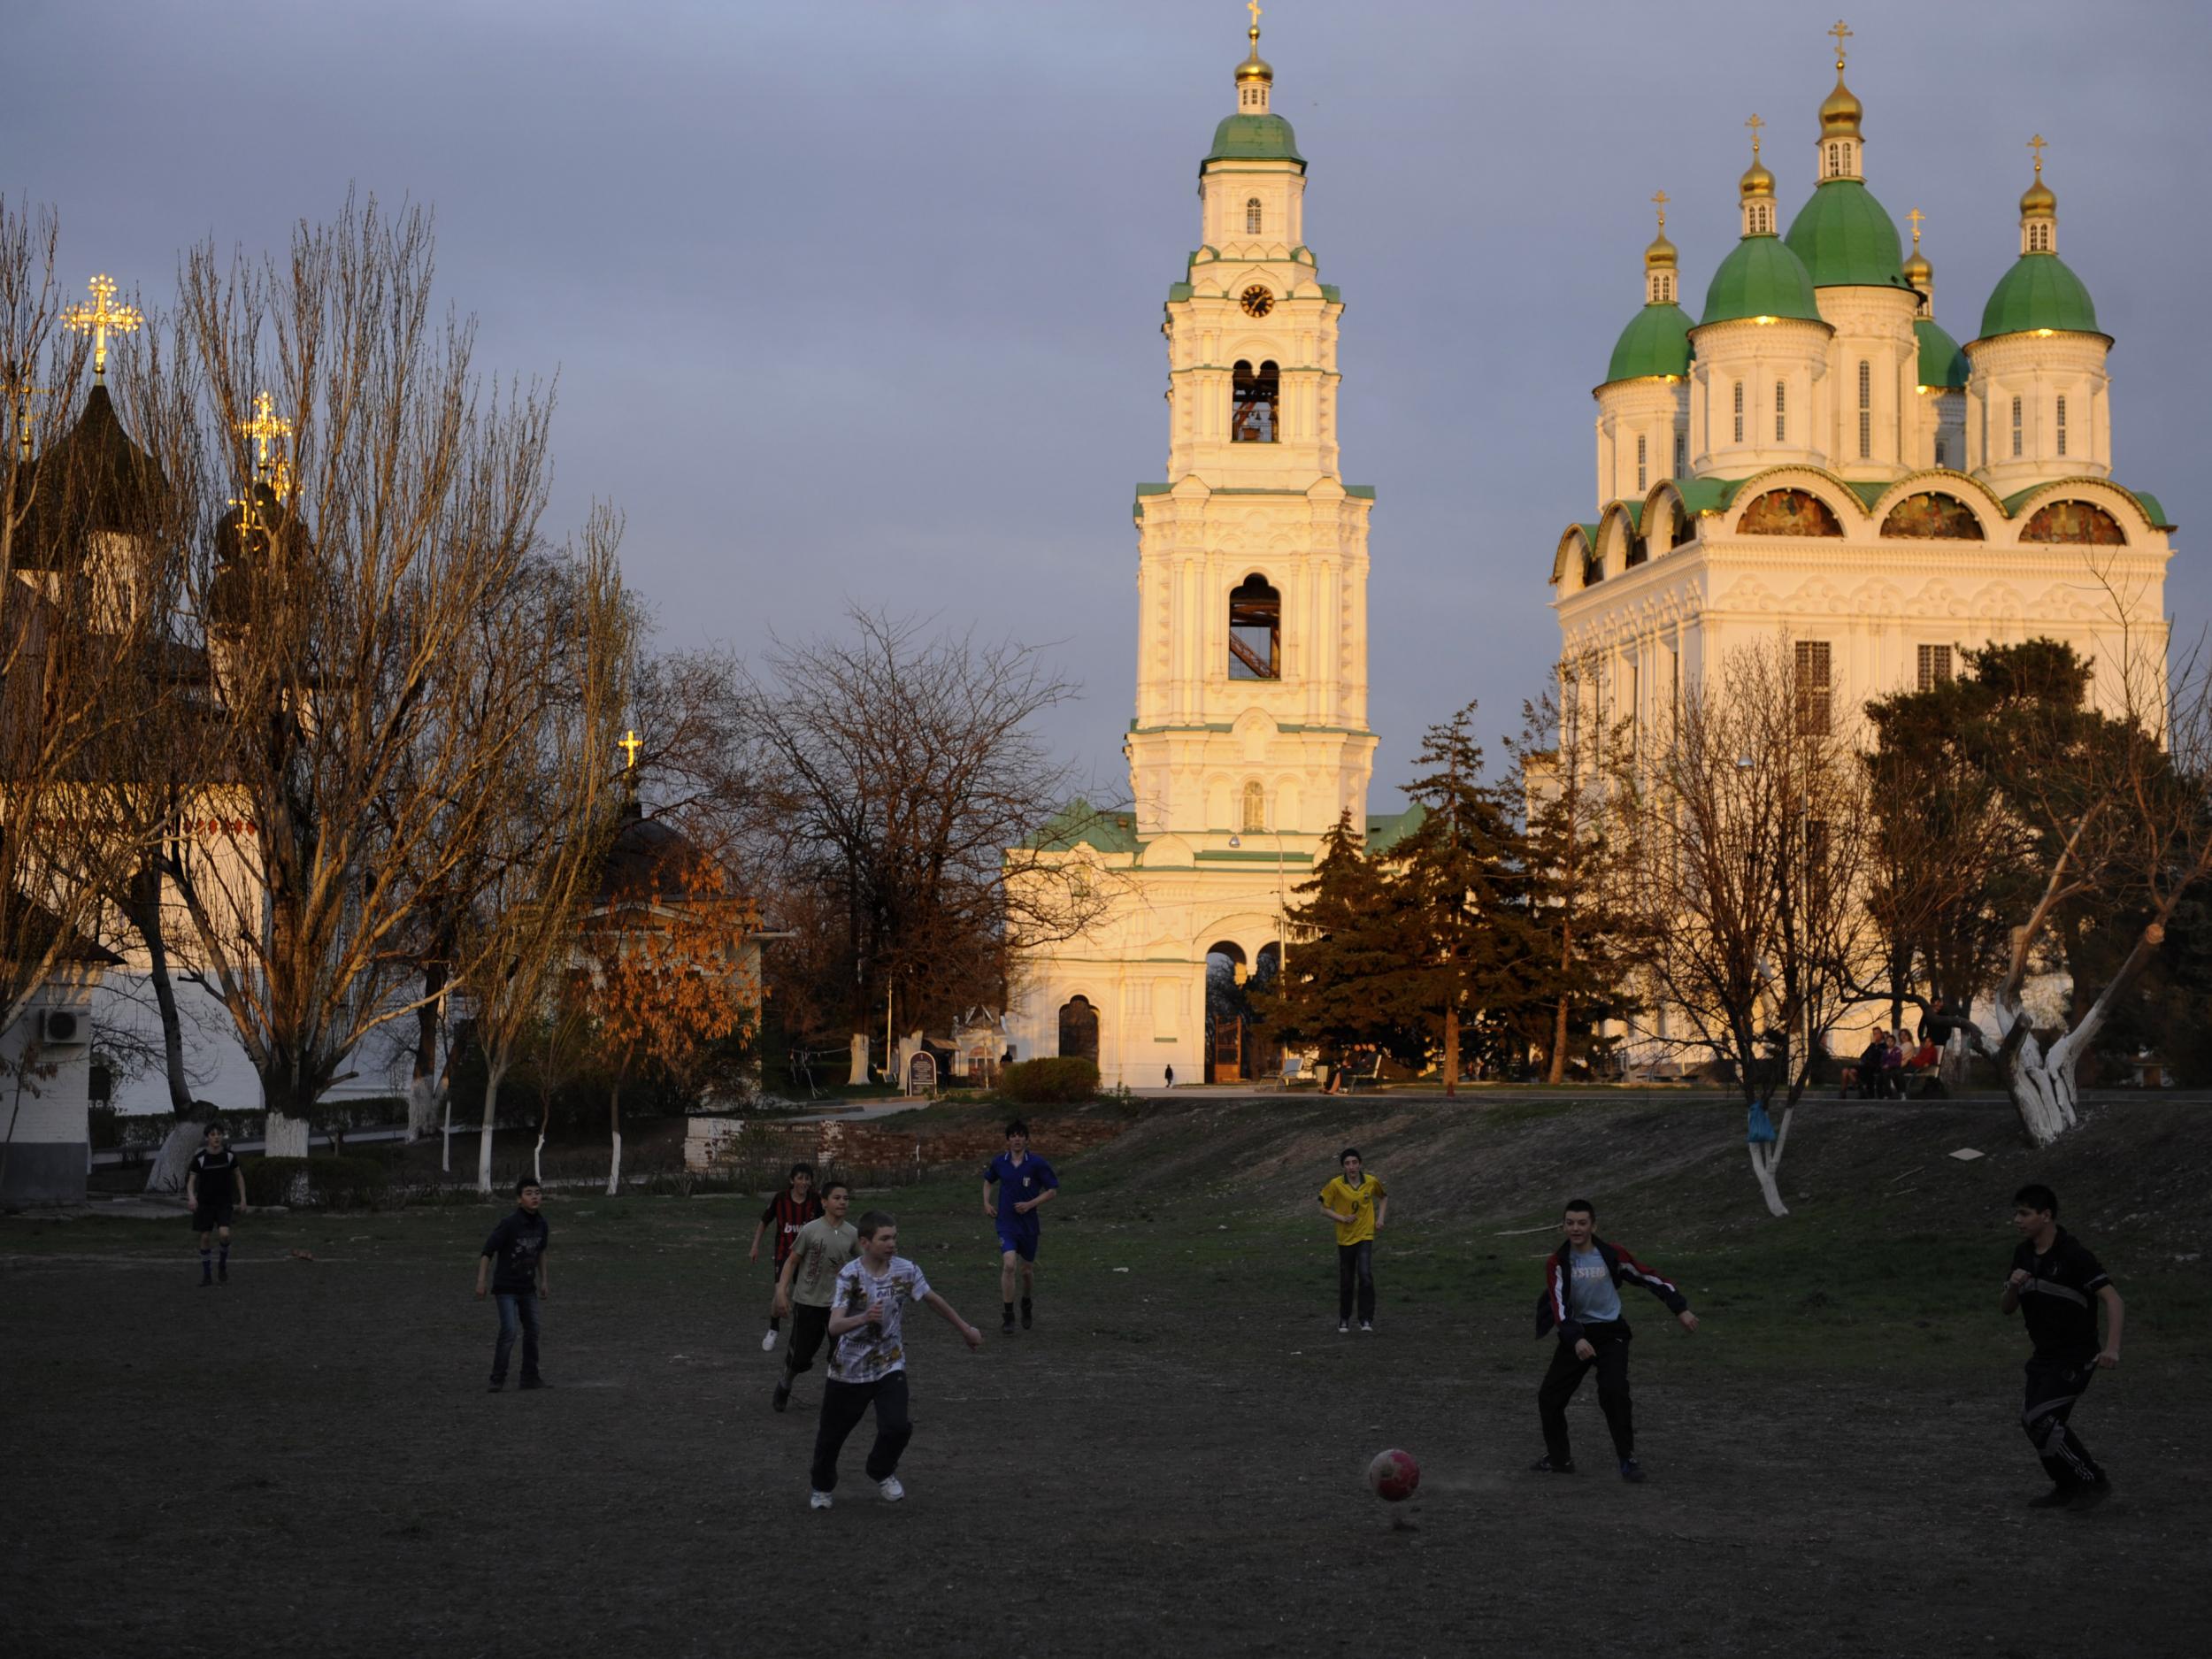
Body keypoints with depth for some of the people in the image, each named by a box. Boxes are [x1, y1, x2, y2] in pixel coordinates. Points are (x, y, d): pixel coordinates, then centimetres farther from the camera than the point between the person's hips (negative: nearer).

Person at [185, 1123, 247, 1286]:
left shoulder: (229, 1155, -6)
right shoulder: (199, 1158, -10)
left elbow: (238, 1176, 6)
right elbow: (191, 1181, -6)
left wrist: (243, 1199, 3)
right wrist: (191, 1197, -25)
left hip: (224, 1202, 0)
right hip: (205, 1203, 0)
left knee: (224, 1234, -18)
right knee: (205, 1238, 2)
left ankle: (222, 1265, 9)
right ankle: (206, 1275, 17)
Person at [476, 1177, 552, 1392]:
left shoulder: (541, 1224, 0)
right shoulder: (509, 1225, -20)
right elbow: (487, 1252, -16)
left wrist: (543, 1280, 19)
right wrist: (481, 1282, -19)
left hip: (527, 1288, 7)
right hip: (506, 1288, -7)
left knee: (532, 1331, 11)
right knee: (509, 1332, -14)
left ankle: (530, 1376, 23)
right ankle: (498, 1379, -6)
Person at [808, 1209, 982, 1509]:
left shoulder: (905, 1271, -9)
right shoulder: (850, 1276, -20)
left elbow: (934, 1300, 10)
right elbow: (834, 1327, -31)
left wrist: (965, 1329, 20)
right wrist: (864, 1318, -51)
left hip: (890, 1365, 2)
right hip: (849, 1370, -2)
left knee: (896, 1427, -16)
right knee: (832, 1434, 10)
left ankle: (882, 1473, 17)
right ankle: (822, 1486, 41)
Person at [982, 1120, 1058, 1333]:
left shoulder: (1037, 1163, -8)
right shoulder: (999, 1162, 0)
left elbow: (1052, 1189, -3)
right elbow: (988, 1180, 21)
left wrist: (1031, 1204, -15)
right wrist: (986, 1202, 6)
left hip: (1029, 1224, 0)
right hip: (1006, 1223, 0)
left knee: (1028, 1270, 13)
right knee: (1008, 1265, -19)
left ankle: (1027, 1304, 44)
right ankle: (1008, 1317, -12)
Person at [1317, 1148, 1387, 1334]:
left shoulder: (1372, 1182, -2)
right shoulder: (1336, 1185, -8)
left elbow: (1384, 1197, 19)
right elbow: (1324, 1209, 0)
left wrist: (1380, 1217, 6)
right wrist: (1342, 1218, -15)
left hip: (1365, 1236, 0)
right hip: (1345, 1238, 0)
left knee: (1365, 1276, -18)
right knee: (1346, 1282, 8)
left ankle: (1366, 1321, -13)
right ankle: (1344, 1320, 28)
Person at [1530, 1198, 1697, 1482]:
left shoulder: (1612, 1255, -8)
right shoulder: (1557, 1262, -8)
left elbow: (1649, 1278, 2)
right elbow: (1559, 1305, -20)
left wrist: (1680, 1309, 2)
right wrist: (1576, 1339, -35)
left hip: (1610, 1333, -2)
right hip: (1576, 1334, 2)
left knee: (1613, 1392, -22)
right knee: (1549, 1397, 1)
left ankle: (1627, 1459, -10)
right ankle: (1559, 1458, 22)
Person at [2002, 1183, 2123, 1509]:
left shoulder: (2074, 1254, -19)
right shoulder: (2024, 1254, 4)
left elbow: (2113, 1300, -23)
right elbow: (2005, 1308, 10)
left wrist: (2111, 1349, -34)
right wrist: (2013, 1286, -13)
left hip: (2075, 1357, -8)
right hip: (2044, 1356, 8)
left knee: (2041, 1419, -16)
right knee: (2034, 1422, 10)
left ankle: (2092, 1481, -3)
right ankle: (2067, 1489, 27)